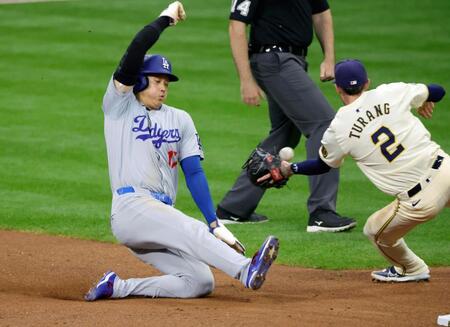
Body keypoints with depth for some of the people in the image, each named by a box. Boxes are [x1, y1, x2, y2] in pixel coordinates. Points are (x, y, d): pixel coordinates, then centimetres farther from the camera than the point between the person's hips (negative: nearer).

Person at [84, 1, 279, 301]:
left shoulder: (180, 120, 21)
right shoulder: (120, 105, 9)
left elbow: (194, 173, 11)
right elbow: (136, 51, -8)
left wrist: (215, 224, -1)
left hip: (163, 220, 6)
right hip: (130, 208, -6)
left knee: (202, 283, -11)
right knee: (191, 230, -32)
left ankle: (118, 287, -4)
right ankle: (247, 270, -54)